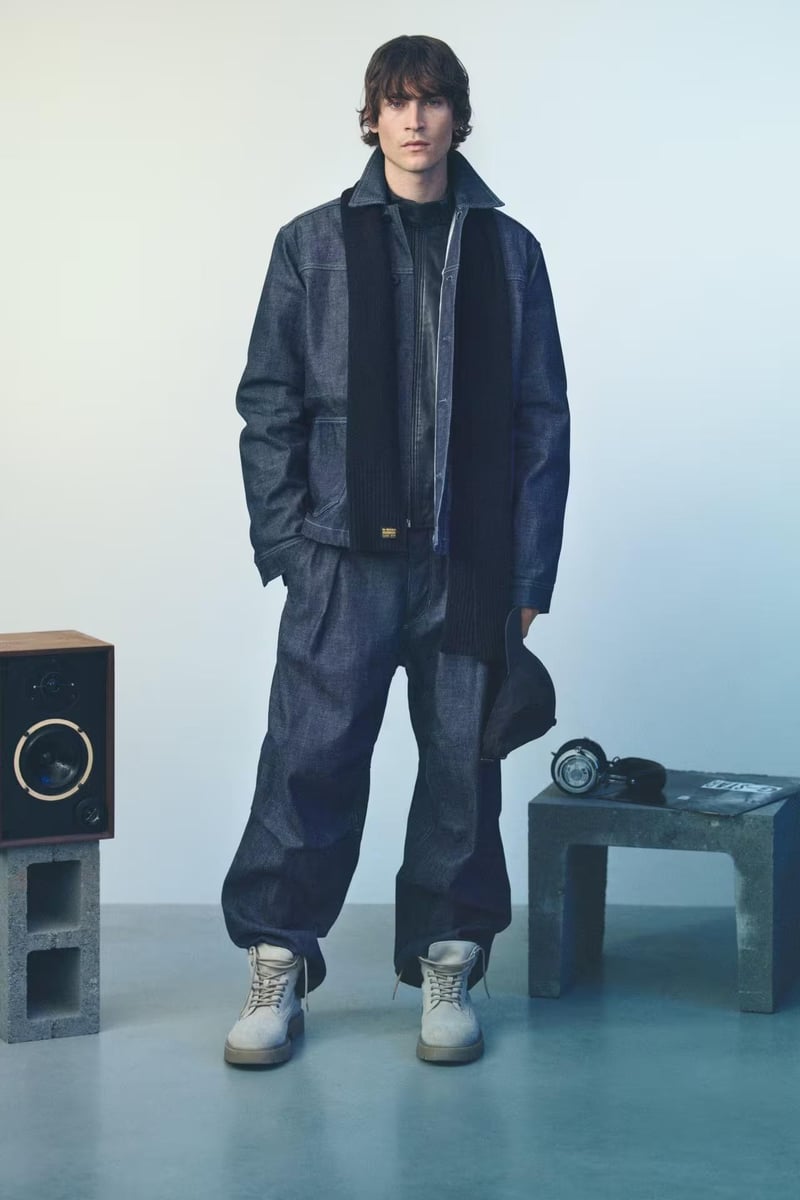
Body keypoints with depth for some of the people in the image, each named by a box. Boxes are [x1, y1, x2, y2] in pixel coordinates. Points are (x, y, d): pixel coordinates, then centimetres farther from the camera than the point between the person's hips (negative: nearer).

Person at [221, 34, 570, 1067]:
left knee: (462, 765, 5)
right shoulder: (314, 245, 6)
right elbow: (268, 405, 6)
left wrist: (531, 570, 1)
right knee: (311, 757, -4)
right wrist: (284, 543, -3)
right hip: (345, 557, -1)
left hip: (469, 561, 1)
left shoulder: (506, 251, 8)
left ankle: (446, 966, 18)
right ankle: (277, 965, 8)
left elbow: (542, 418, 7)